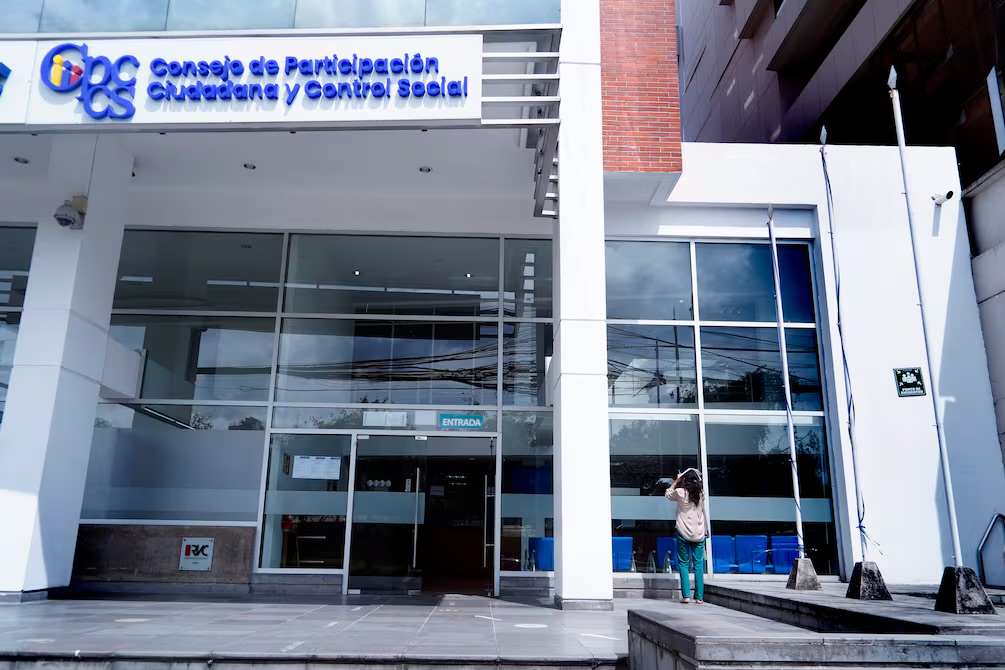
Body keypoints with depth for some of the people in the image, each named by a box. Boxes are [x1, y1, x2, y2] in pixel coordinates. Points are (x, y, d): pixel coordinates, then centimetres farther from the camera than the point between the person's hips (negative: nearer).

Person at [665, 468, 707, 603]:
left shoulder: (680, 492, -8)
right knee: (698, 565, 6)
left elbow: (668, 494, 14)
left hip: (683, 533, -2)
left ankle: (686, 595, -2)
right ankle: (699, 597, 6)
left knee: (684, 564, 5)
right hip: (699, 533, 2)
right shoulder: (701, 493, -1)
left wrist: (676, 481, 22)